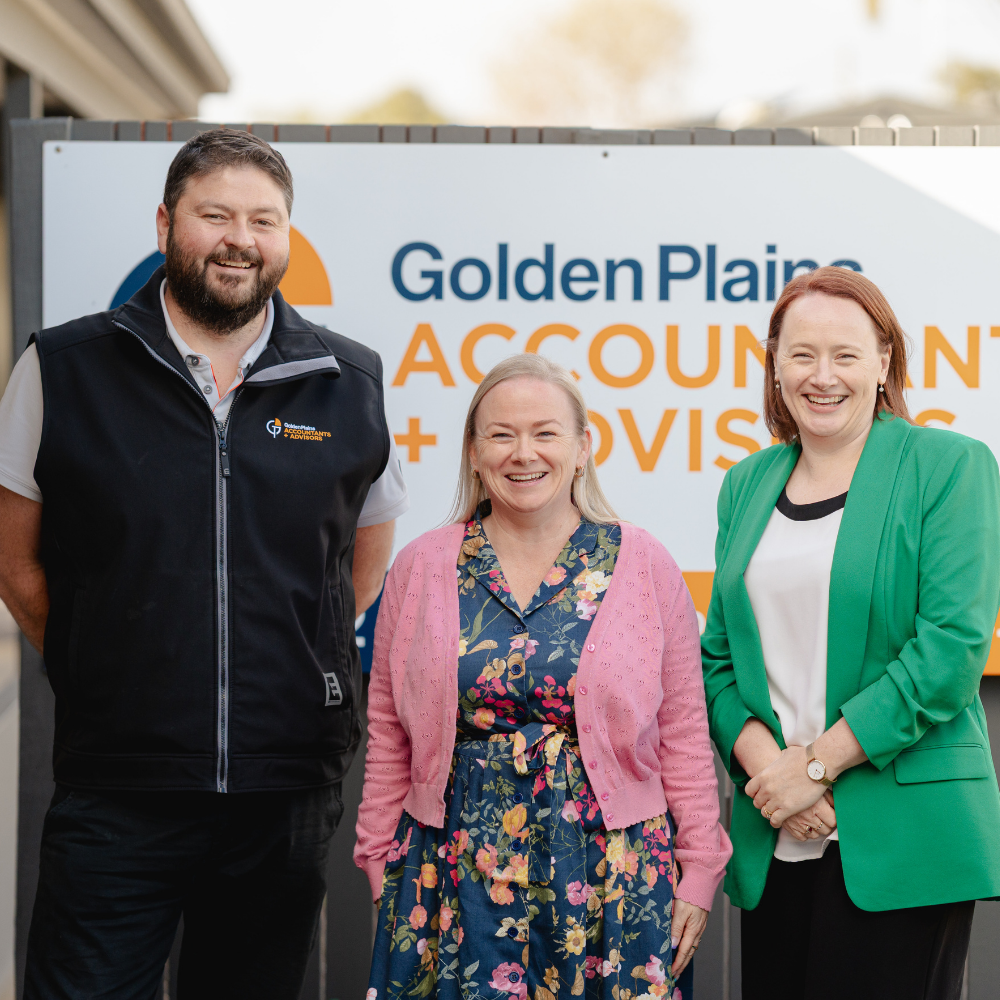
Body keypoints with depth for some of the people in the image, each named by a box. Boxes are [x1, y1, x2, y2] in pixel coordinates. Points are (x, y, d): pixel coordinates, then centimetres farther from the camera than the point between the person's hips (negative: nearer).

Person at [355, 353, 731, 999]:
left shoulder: (645, 566, 2)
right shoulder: (421, 569, 5)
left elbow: (683, 732, 3)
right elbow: (389, 733, 9)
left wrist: (699, 872, 0)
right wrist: (383, 863, 7)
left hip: (614, 868, -1)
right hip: (458, 880, 1)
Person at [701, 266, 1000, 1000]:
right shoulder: (747, 485, 13)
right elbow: (719, 655, 11)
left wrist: (818, 764, -13)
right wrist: (762, 762, -8)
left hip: (902, 839, -4)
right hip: (773, 843, 5)